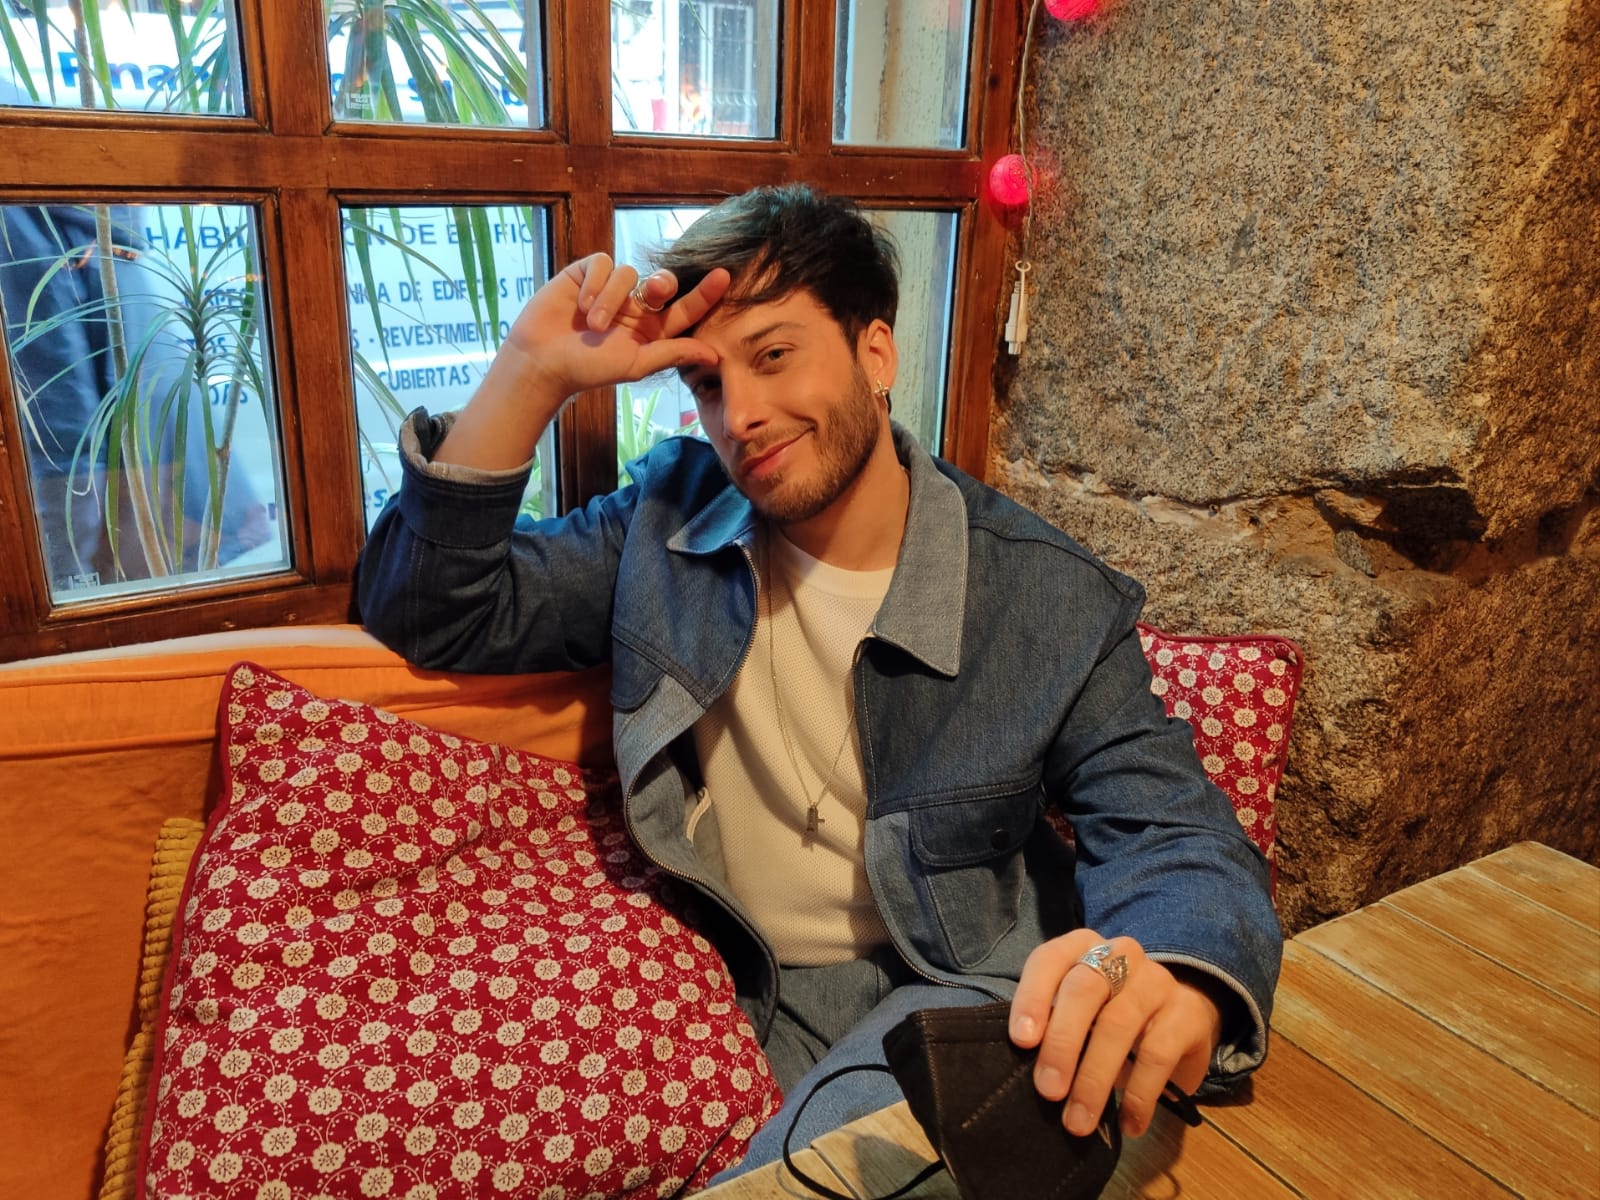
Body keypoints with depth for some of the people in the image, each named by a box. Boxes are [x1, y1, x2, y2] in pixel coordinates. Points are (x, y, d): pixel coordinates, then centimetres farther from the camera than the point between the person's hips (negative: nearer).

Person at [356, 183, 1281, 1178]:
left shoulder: (1055, 603, -10)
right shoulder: (668, 522, 0)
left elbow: (1176, 834, -12)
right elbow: (430, 612, -1)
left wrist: (1171, 983, -39)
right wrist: (532, 377, -15)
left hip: (955, 984, -3)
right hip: (727, 991, 4)